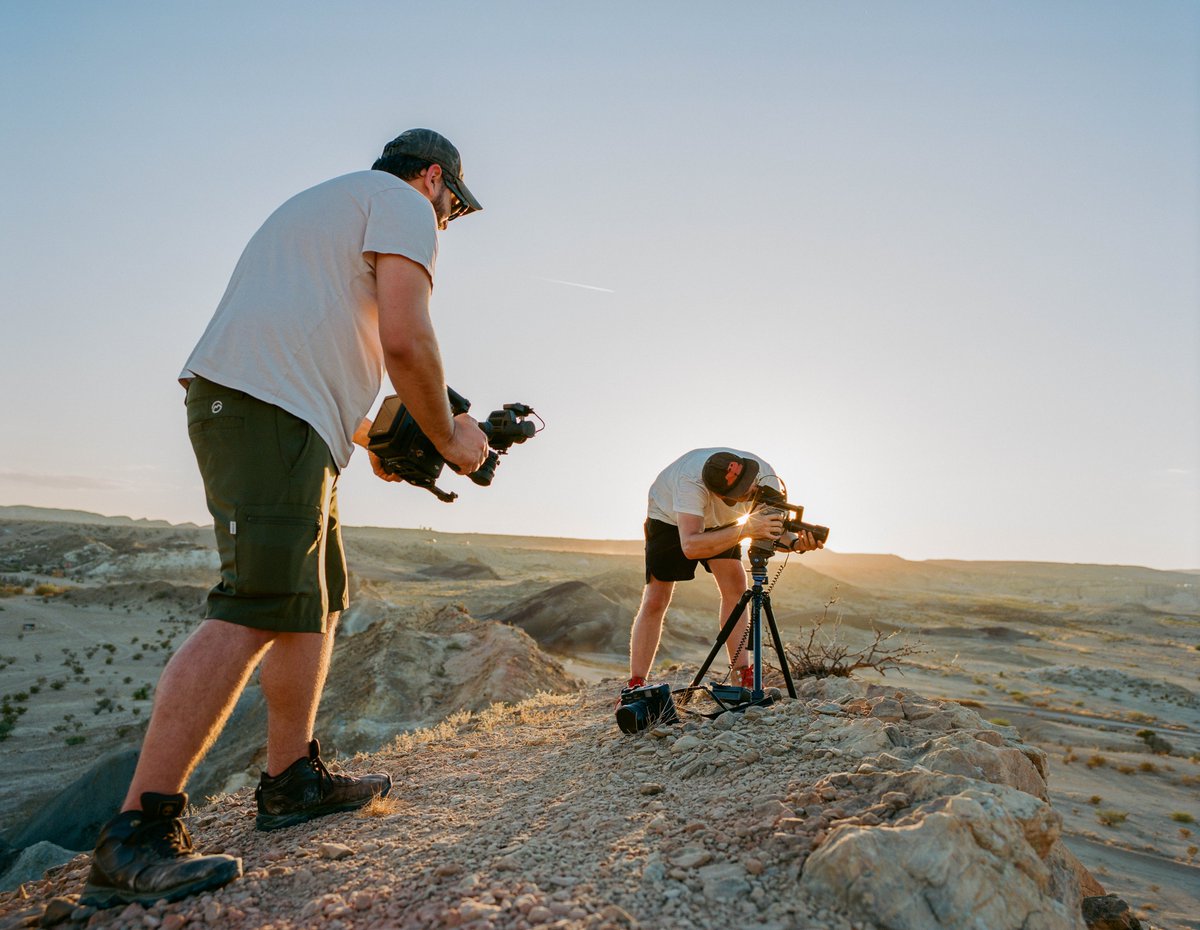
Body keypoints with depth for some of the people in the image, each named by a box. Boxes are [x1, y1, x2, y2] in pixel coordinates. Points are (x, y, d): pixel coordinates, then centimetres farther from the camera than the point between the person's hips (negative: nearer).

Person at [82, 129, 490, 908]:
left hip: (235, 406, 11)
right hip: (277, 414, -11)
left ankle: (293, 779, 19)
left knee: (317, 601, 13)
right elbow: (406, 341, -12)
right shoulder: (402, 205, 5)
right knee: (257, 612, -15)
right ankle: (137, 836, -12)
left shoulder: (320, 203, 34)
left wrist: (370, 437, 30)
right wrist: (449, 439, 2)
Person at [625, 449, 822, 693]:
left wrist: (796, 543, -43)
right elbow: (690, 546, -53)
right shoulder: (691, 481, -45)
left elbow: (773, 529, -21)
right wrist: (745, 529, -59)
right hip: (669, 516, -4)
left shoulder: (764, 474, -31)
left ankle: (744, 679, -4)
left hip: (719, 522, 4)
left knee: (736, 587, -12)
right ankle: (635, 687, -3)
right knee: (655, 600, -10)